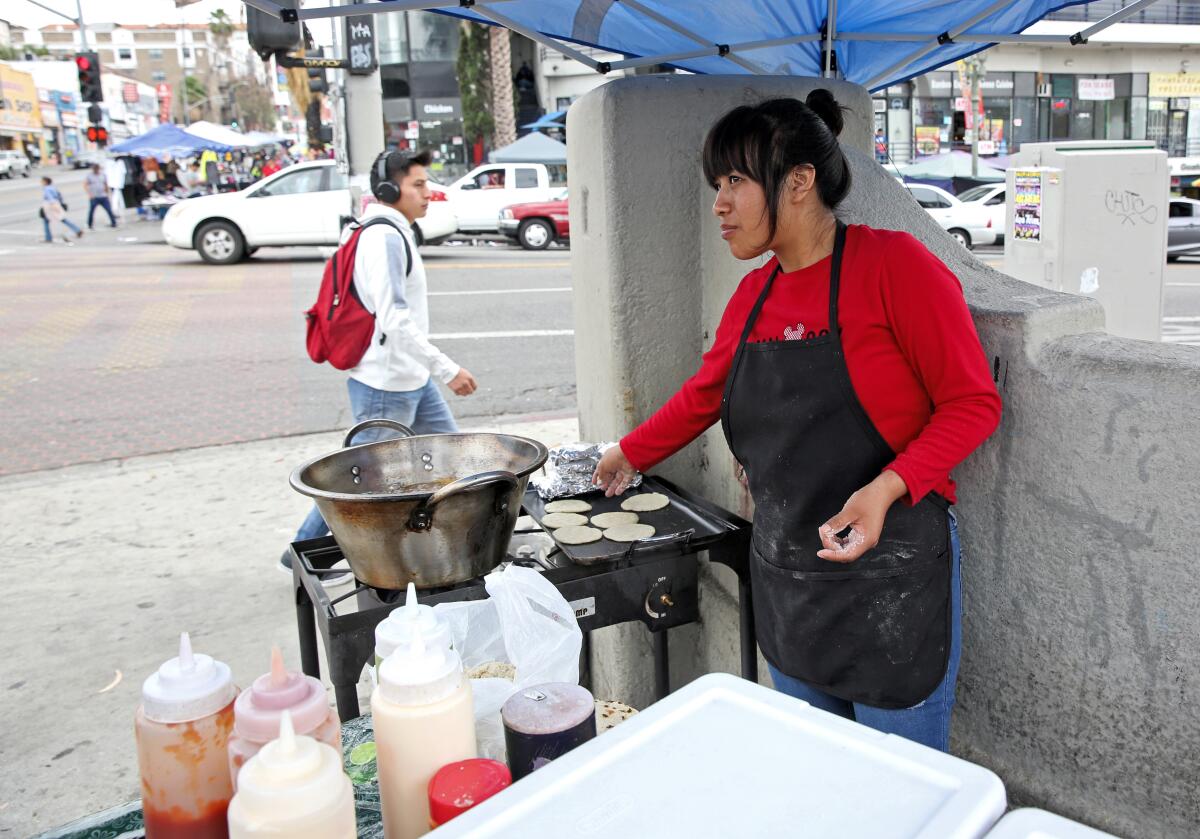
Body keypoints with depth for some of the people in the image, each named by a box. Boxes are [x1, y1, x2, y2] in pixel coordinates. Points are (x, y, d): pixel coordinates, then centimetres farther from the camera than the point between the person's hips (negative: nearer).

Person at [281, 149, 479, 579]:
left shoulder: (392, 233, 12)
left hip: (412, 379, 10)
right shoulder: (385, 237, -20)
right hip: (386, 384, -10)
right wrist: (447, 369, -26)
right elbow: (396, 321, -28)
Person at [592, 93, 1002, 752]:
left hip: (890, 579, -6)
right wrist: (629, 455, 33)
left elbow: (973, 402, -11)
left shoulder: (892, 263, -12)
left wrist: (888, 487, -26)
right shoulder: (754, 293, 8)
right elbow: (704, 394, 23)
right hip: (785, 579, 6)